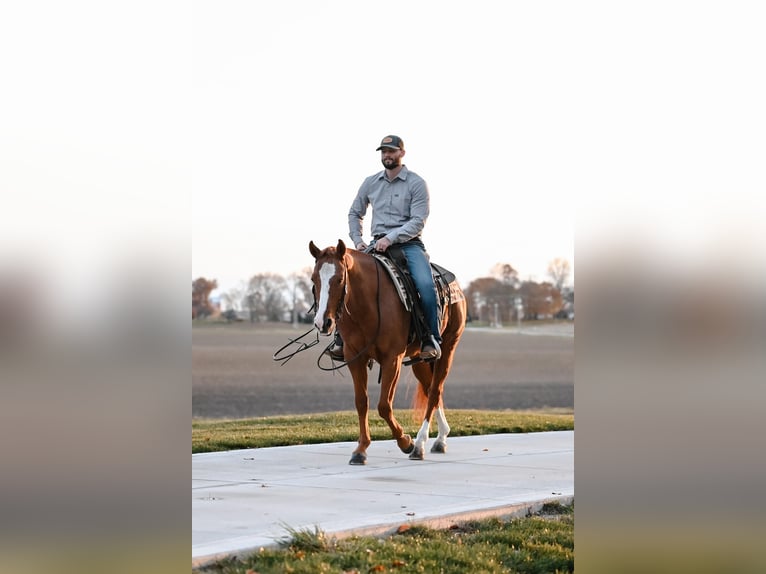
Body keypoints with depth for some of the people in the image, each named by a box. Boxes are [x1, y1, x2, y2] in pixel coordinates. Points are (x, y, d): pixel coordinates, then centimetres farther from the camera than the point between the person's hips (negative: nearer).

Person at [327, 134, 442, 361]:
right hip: (378, 244, 4)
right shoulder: (370, 183, 11)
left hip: (409, 243, -4)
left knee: (425, 284, -30)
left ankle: (431, 340, -19)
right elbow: (355, 214, 22)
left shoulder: (417, 184, -2)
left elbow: (418, 221, -11)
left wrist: (391, 238, -22)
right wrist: (357, 240, 6)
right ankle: (343, 336, -10)